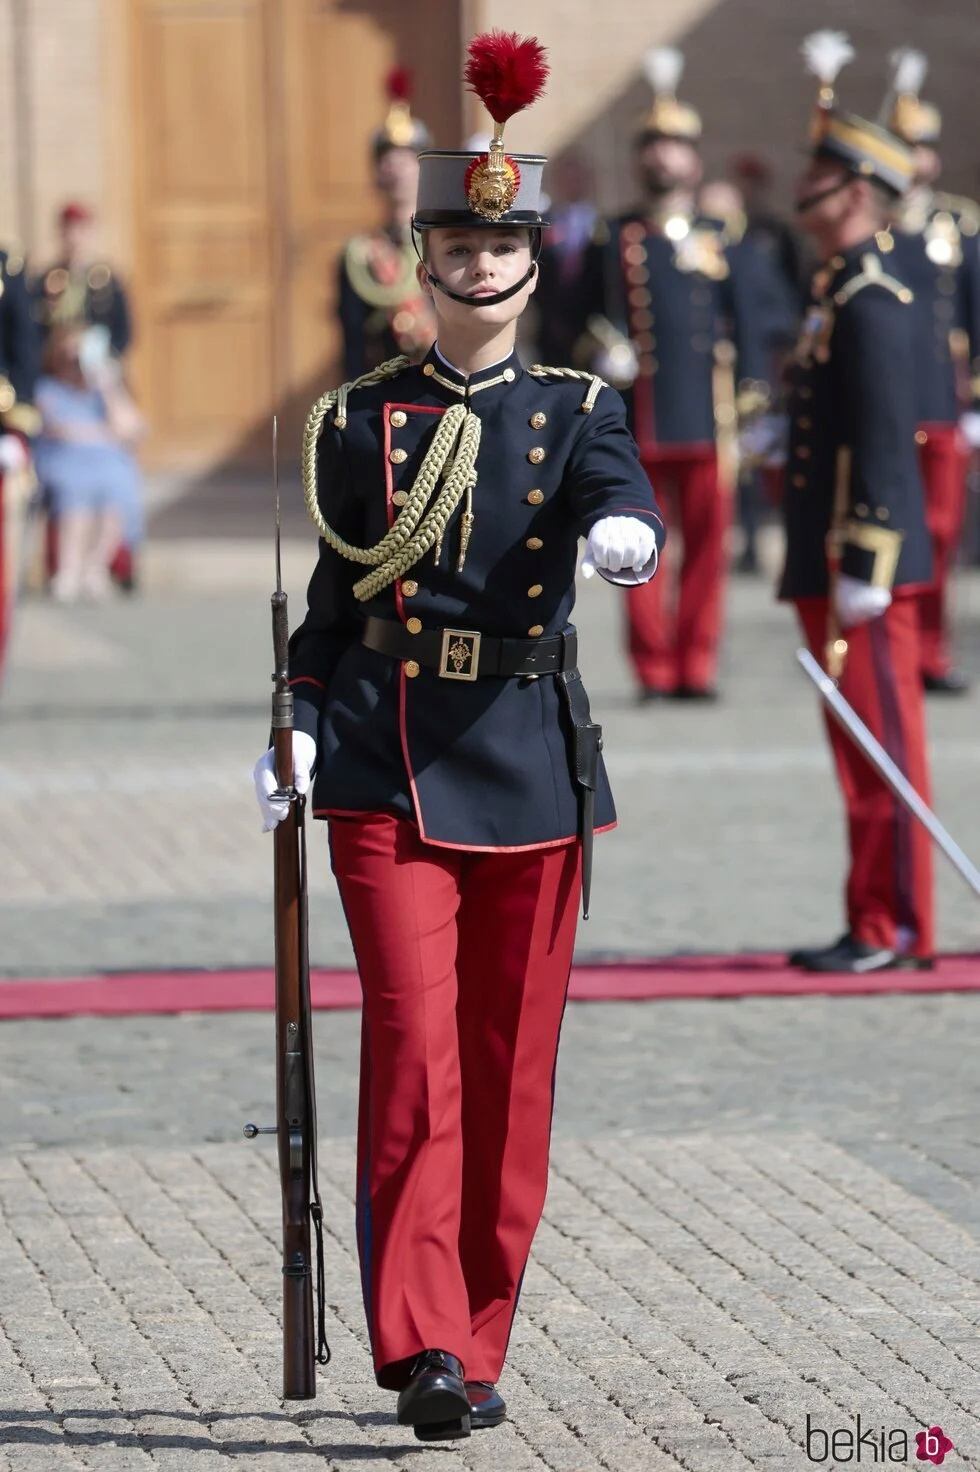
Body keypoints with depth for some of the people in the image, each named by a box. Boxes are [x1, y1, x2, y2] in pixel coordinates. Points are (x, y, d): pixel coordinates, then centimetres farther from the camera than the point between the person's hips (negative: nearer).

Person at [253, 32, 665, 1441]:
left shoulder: (576, 411, 6)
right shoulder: (360, 420, 7)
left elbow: (622, 496, -16)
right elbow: (331, 595, 11)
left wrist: (624, 533, -39)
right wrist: (298, 729, -2)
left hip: (530, 770, 1)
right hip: (386, 770, -1)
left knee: (510, 1071, 6)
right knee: (414, 1046, -14)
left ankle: (477, 1347, 17)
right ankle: (422, 1346, -13)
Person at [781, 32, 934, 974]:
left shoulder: (870, 304, -15)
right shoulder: (839, 289, 14)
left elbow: (882, 443, -20)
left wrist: (861, 571, -22)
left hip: (862, 570, -10)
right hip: (830, 565, 10)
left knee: (882, 747, -5)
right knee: (866, 752, 11)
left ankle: (893, 929, -2)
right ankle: (876, 925, 16)